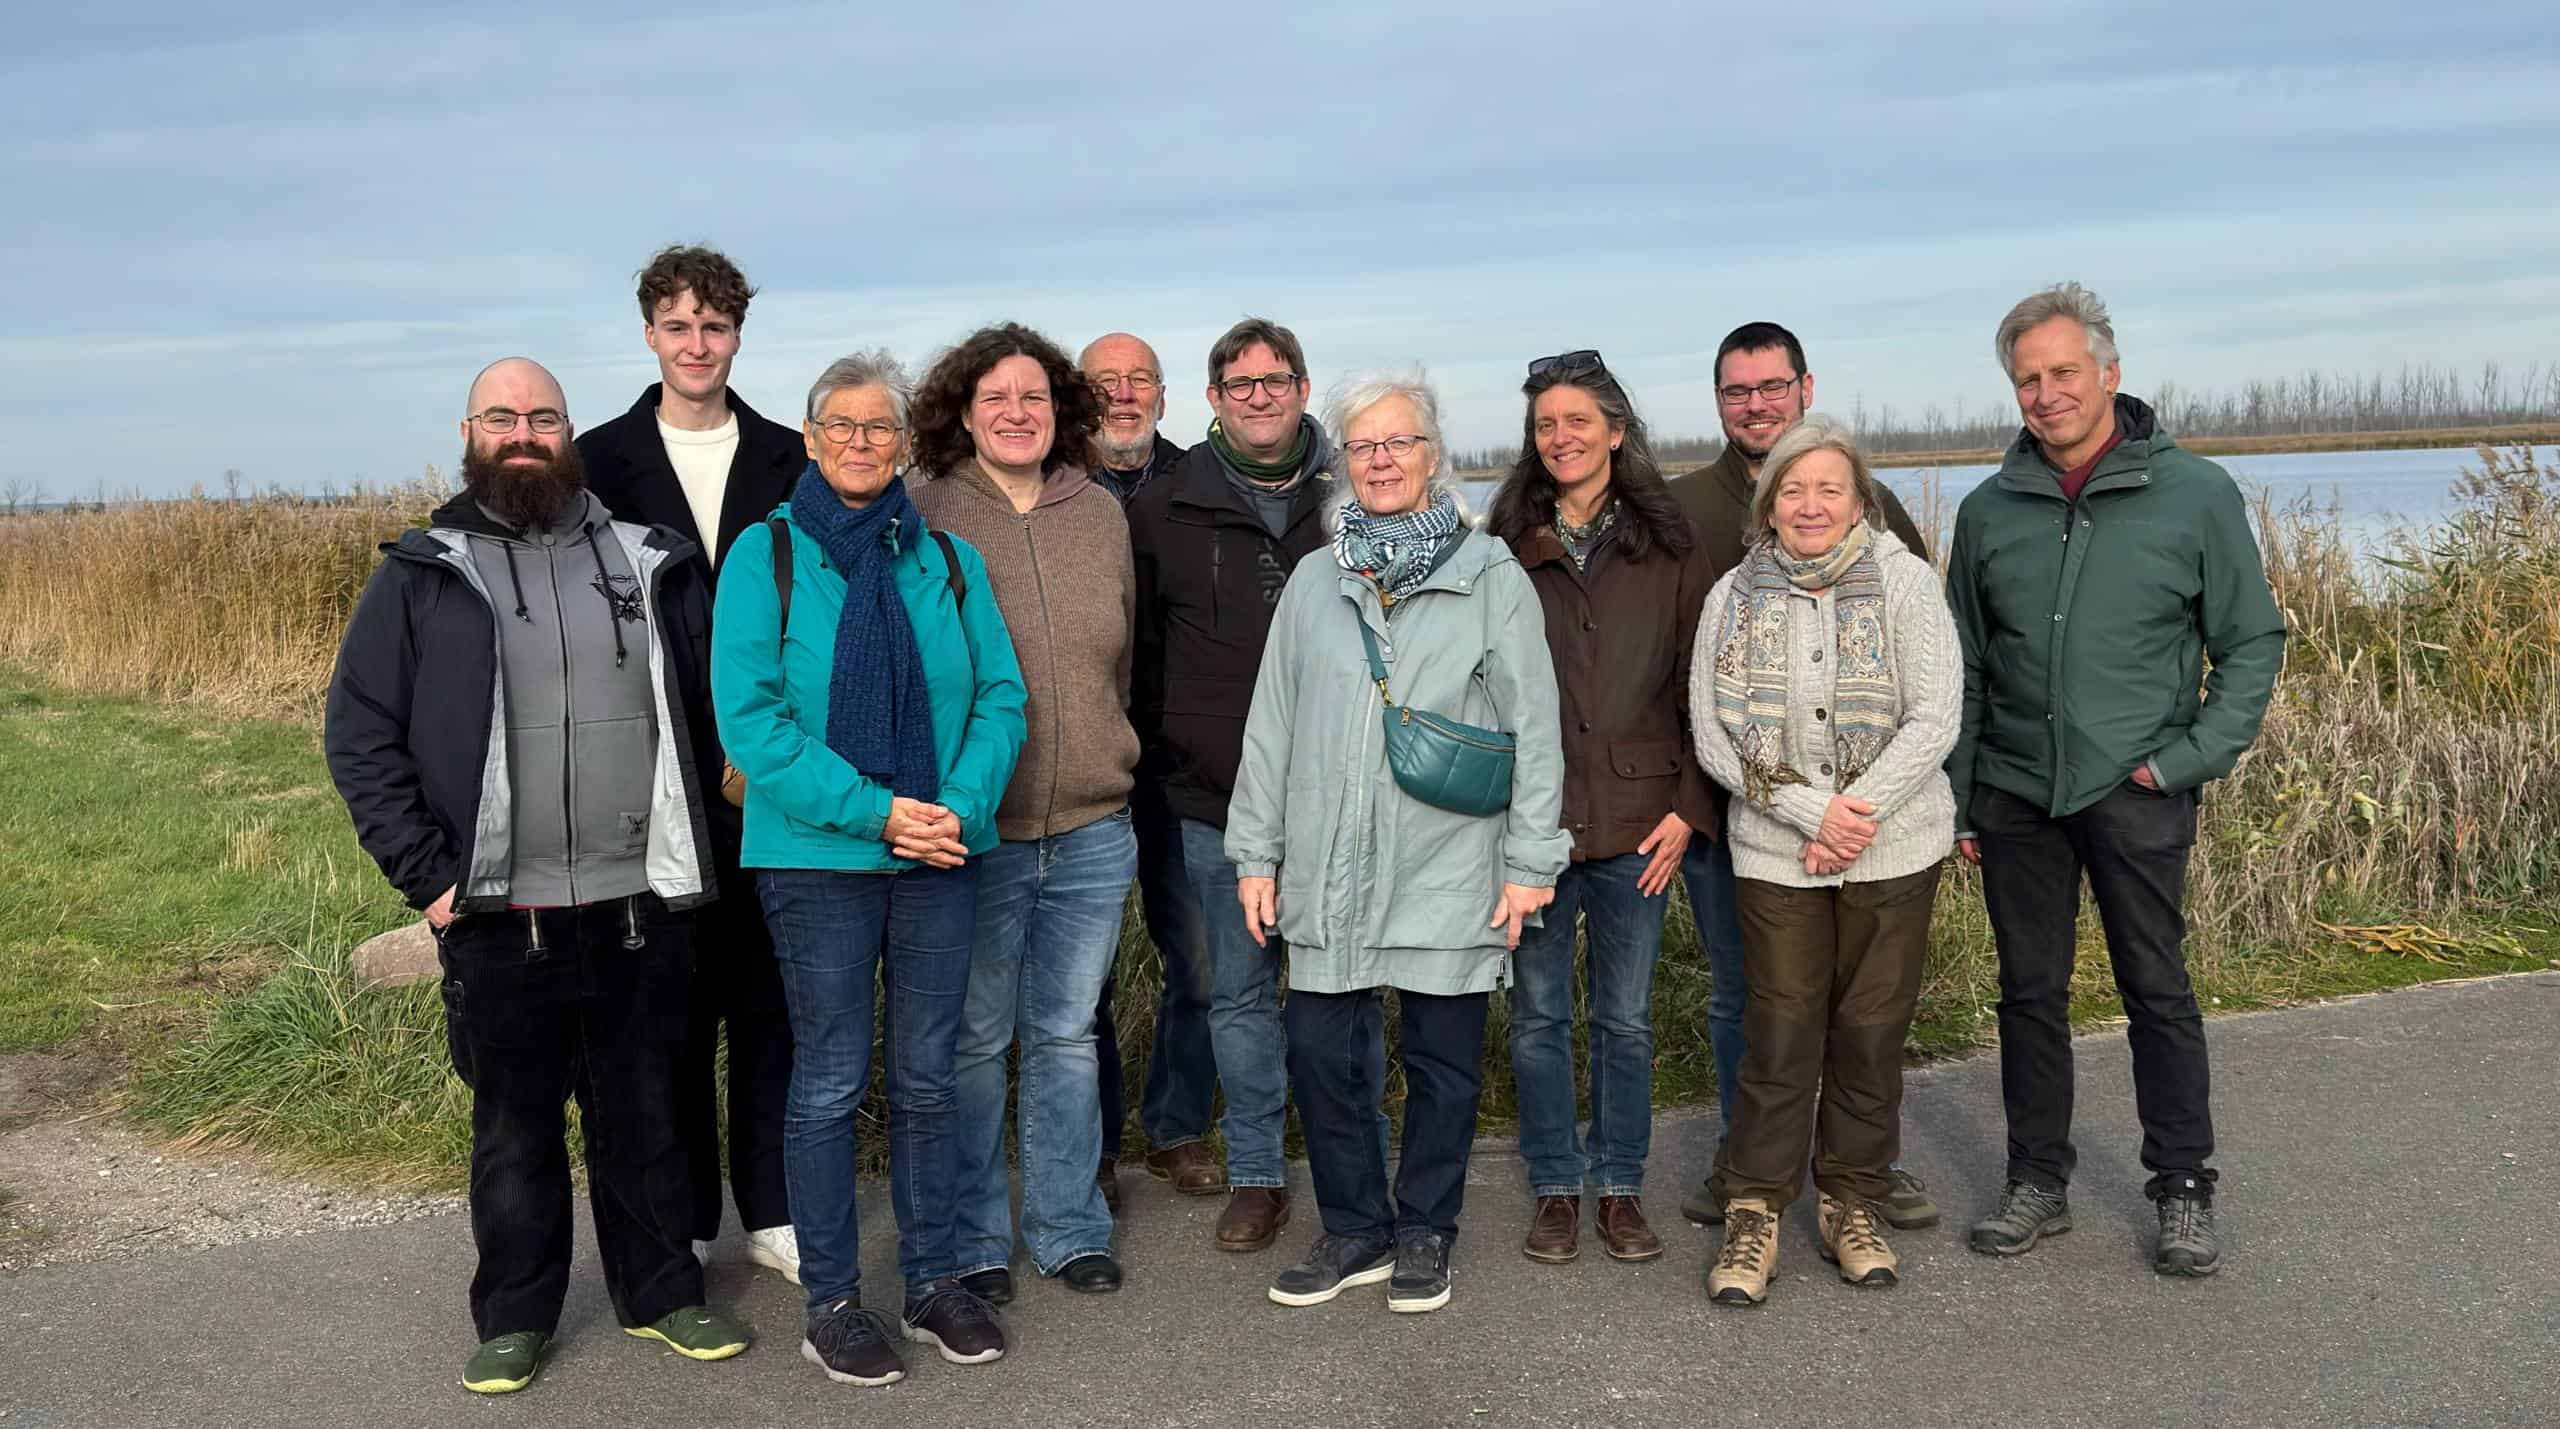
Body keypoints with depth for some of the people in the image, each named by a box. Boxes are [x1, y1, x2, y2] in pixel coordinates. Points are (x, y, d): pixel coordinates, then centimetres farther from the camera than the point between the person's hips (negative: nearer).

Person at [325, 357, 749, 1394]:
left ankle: (662, 1294, 29)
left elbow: (710, 710, 13)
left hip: (642, 907, 2)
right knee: (513, 1123, 12)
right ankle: (514, 1318, 28)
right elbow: (359, 737, 0)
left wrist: (699, 833, 6)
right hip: (499, 920, -1)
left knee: (644, 1114, 13)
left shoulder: (649, 563, 7)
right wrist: (427, 875, -7)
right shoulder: (421, 577, 2)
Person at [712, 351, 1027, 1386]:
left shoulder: (948, 560, 7)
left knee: (929, 1075, 12)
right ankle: (831, 1303, 19)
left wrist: (963, 804, -14)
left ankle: (934, 1281, 27)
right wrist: (872, 811, -18)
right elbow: (748, 715, -11)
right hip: (817, 859, -3)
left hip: (941, 851, 3)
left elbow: (1000, 696, 4)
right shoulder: (766, 554, -3)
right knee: (830, 1083, 5)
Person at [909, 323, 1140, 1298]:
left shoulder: (1101, 513, 6)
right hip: (971, 825, -3)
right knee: (974, 1041, 7)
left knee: (1067, 1034, 14)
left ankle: (1068, 1228, 27)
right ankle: (974, 1242, 22)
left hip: (1091, 825, 3)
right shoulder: (925, 517, -5)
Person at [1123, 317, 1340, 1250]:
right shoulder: (1165, 510, 4)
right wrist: (1159, 756, 5)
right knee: (1238, 990, 5)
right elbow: (1137, 654, 9)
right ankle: (1256, 1173, 17)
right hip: (1217, 797, -1)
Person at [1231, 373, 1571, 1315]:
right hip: (1331, 866, 3)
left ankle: (1424, 1232, 25)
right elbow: (1271, 723, 12)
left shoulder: (1491, 576, 1)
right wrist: (1256, 851, 8)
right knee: (1320, 1051, 5)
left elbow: (1533, 726, -1)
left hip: (1450, 870, -3)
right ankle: (1355, 1228, 24)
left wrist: (1531, 859, -5)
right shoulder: (1315, 581, 10)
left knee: (1443, 1060, 6)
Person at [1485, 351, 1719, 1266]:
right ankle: (1556, 1189, 22)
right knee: (1538, 1013, 8)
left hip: (1637, 821, 0)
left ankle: (1621, 1188, 24)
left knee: (1627, 1018, 9)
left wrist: (1690, 808, -4)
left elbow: (1698, 686, 4)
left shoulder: (1668, 549, 4)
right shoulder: (1506, 548, 4)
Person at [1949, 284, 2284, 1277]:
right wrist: (1957, 798, 9)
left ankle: (2185, 1193, 19)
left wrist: (2191, 757, -9)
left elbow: (2252, 641, 2)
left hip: (2137, 793, -3)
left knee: (2159, 993, 5)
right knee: (2030, 992, 10)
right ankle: (2037, 1184, 22)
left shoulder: (2195, 495, -3)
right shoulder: (1990, 509, 5)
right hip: (2016, 793, 3)